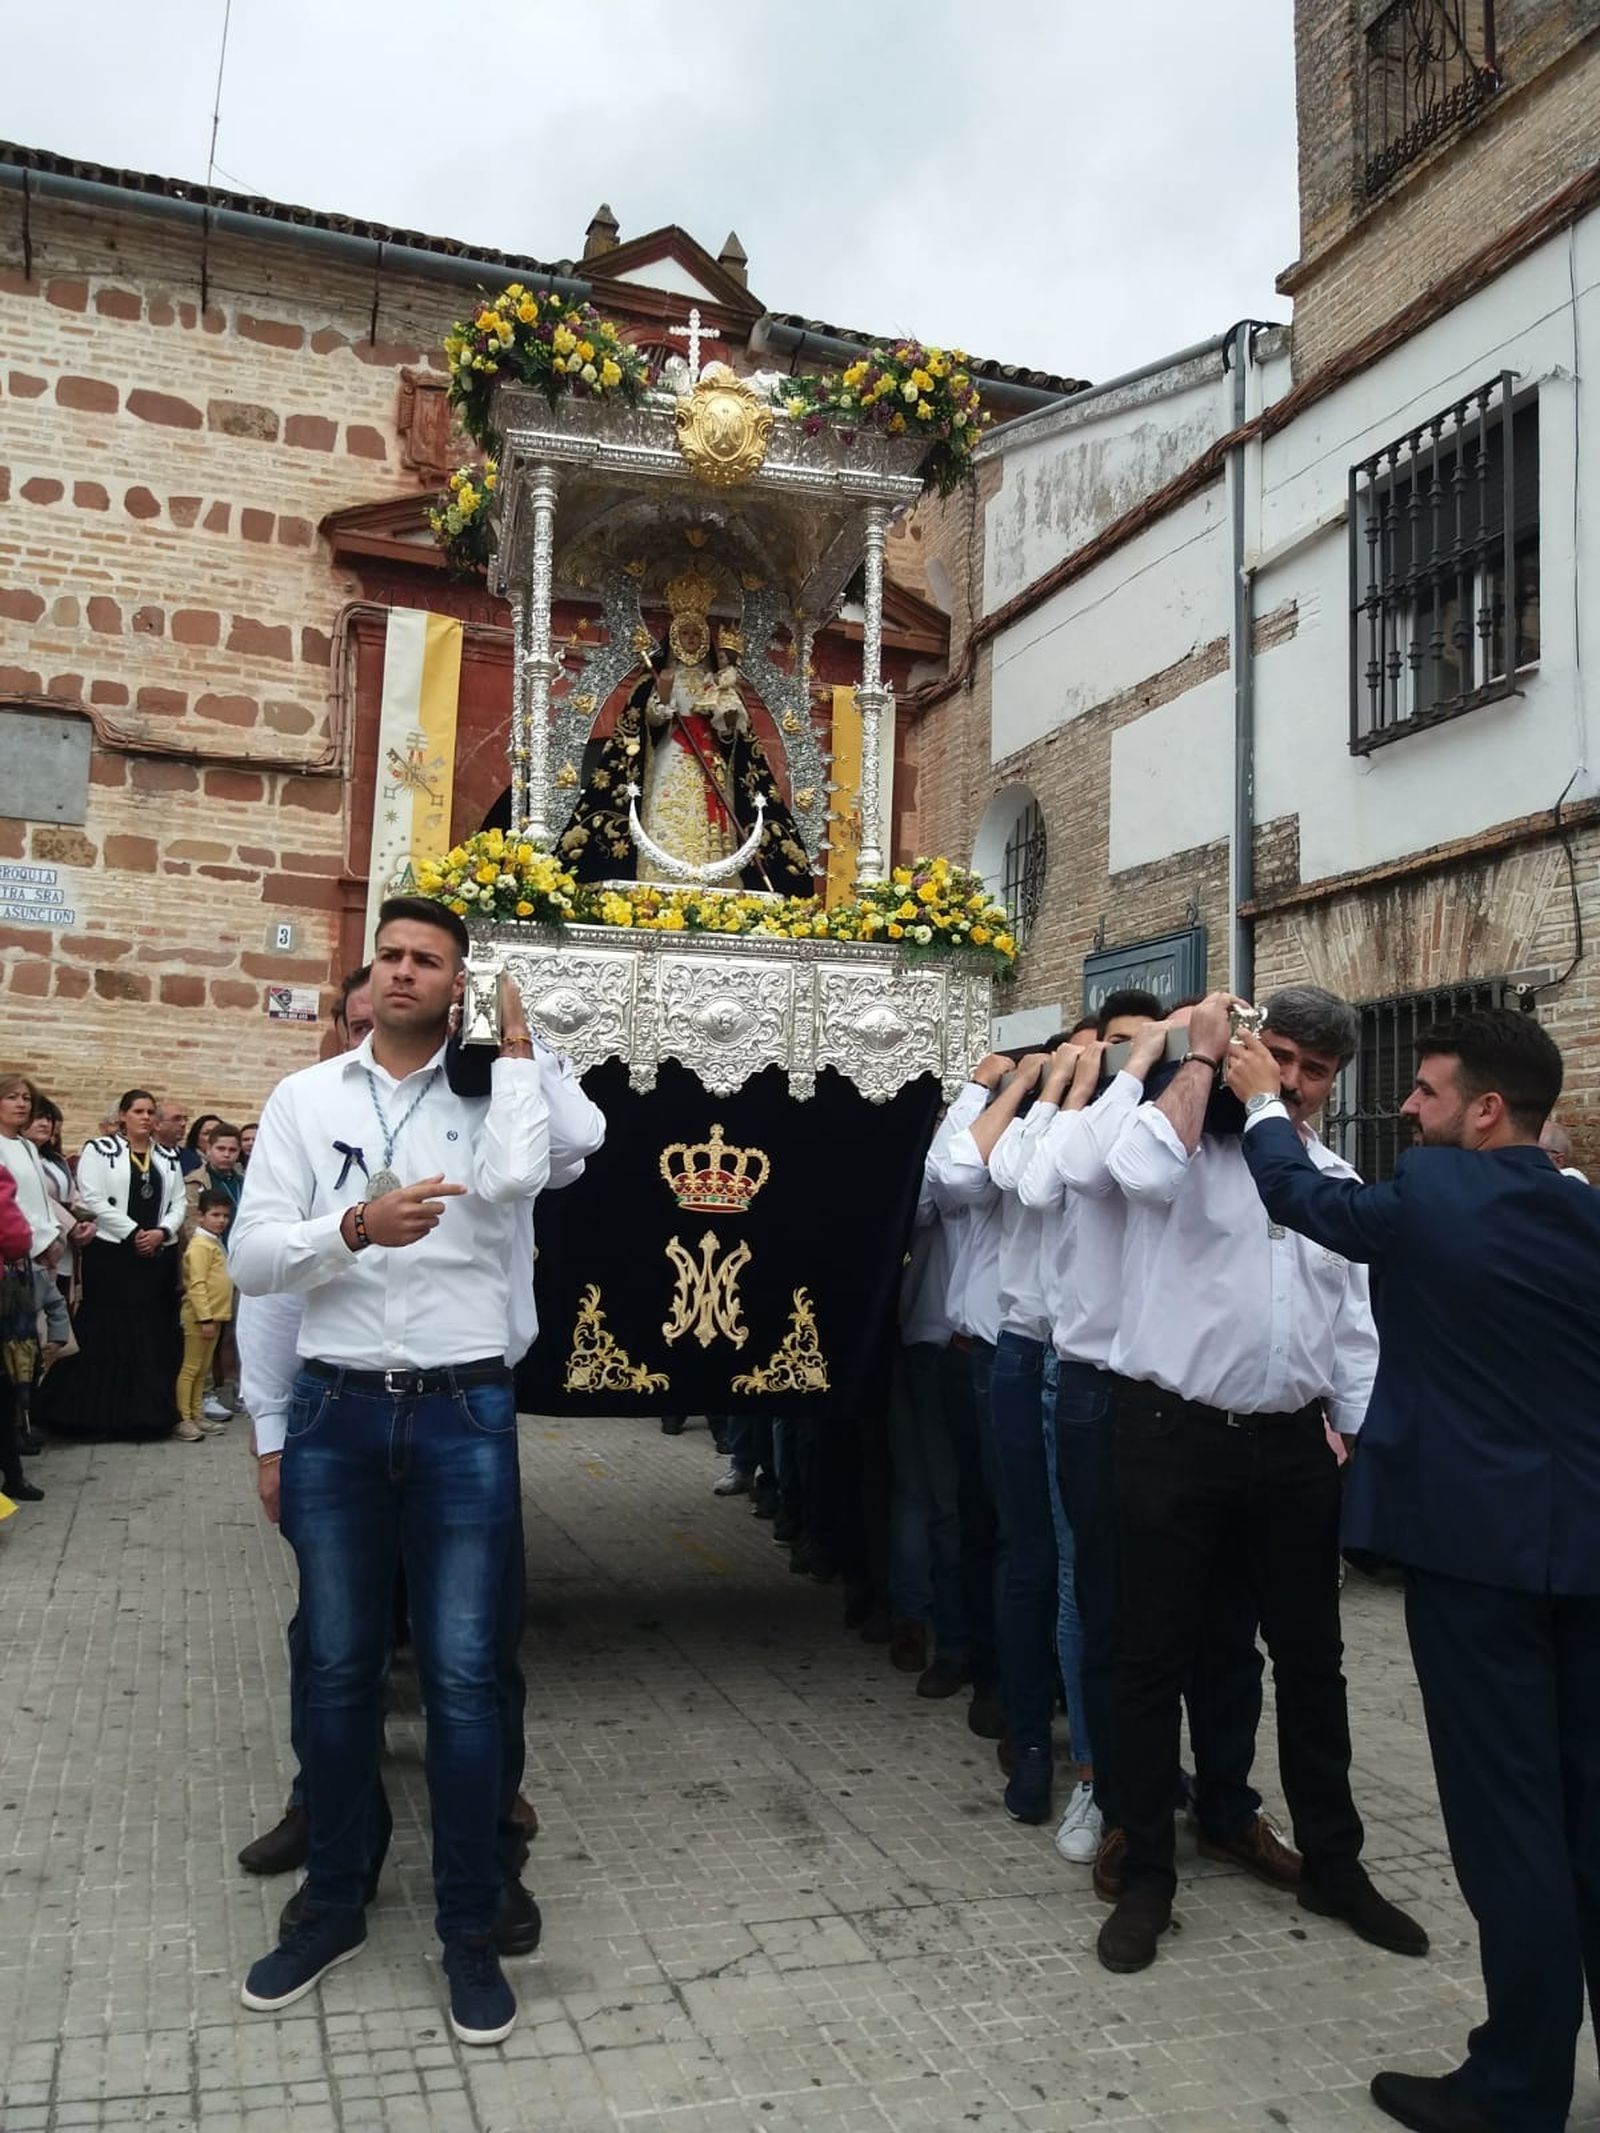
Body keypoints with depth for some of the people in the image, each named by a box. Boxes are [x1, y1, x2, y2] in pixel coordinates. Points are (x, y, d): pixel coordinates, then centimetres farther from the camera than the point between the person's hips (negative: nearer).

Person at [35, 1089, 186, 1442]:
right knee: (106, 1334, -4)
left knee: (154, 1335, 4)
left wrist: (162, 1231, -10)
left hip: (159, 1255, 4)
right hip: (111, 1254, -4)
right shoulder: (99, 1151, 0)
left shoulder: (168, 1158, 14)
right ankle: (99, 1414, 1)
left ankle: (148, 1413, 11)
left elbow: (179, 1203, 10)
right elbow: (92, 1200, -10)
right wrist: (133, 1233, -13)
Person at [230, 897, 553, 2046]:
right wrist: (357, 1226, -20)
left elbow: (515, 1179, -20)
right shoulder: (306, 1097, 5)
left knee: (463, 1677, 4)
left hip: (464, 1413, -1)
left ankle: (471, 1928, 22)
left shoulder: (492, 1095, 3)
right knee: (339, 1670, 14)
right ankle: (335, 1905, 34)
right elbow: (252, 1257, -2)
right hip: (337, 1410, 2)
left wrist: (518, 1040, -10)